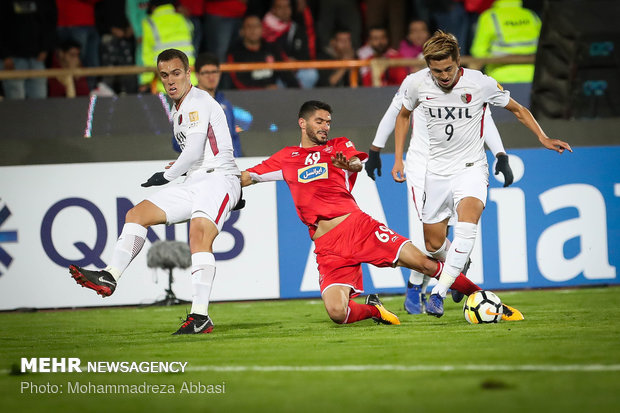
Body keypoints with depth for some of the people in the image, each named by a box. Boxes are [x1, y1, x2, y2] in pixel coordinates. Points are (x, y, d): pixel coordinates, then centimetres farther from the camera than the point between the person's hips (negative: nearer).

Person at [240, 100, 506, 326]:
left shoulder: (339, 146, 16)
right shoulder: (287, 158, 18)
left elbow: (358, 162, -6)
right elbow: (246, 177, 21)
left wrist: (351, 164, -30)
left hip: (357, 224, 0)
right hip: (327, 245, 0)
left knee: (425, 264, -11)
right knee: (337, 314, -19)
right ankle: (372, 309, 14)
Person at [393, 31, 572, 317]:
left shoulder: (481, 84, -14)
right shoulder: (417, 84, -8)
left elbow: (517, 109, 3)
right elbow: (404, 115, 13)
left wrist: (543, 138, -8)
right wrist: (398, 159, 8)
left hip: (470, 167, -3)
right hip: (437, 170, 3)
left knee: (467, 222, -31)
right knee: (433, 245, 5)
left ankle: (438, 293, -32)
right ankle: (459, 268, 40)